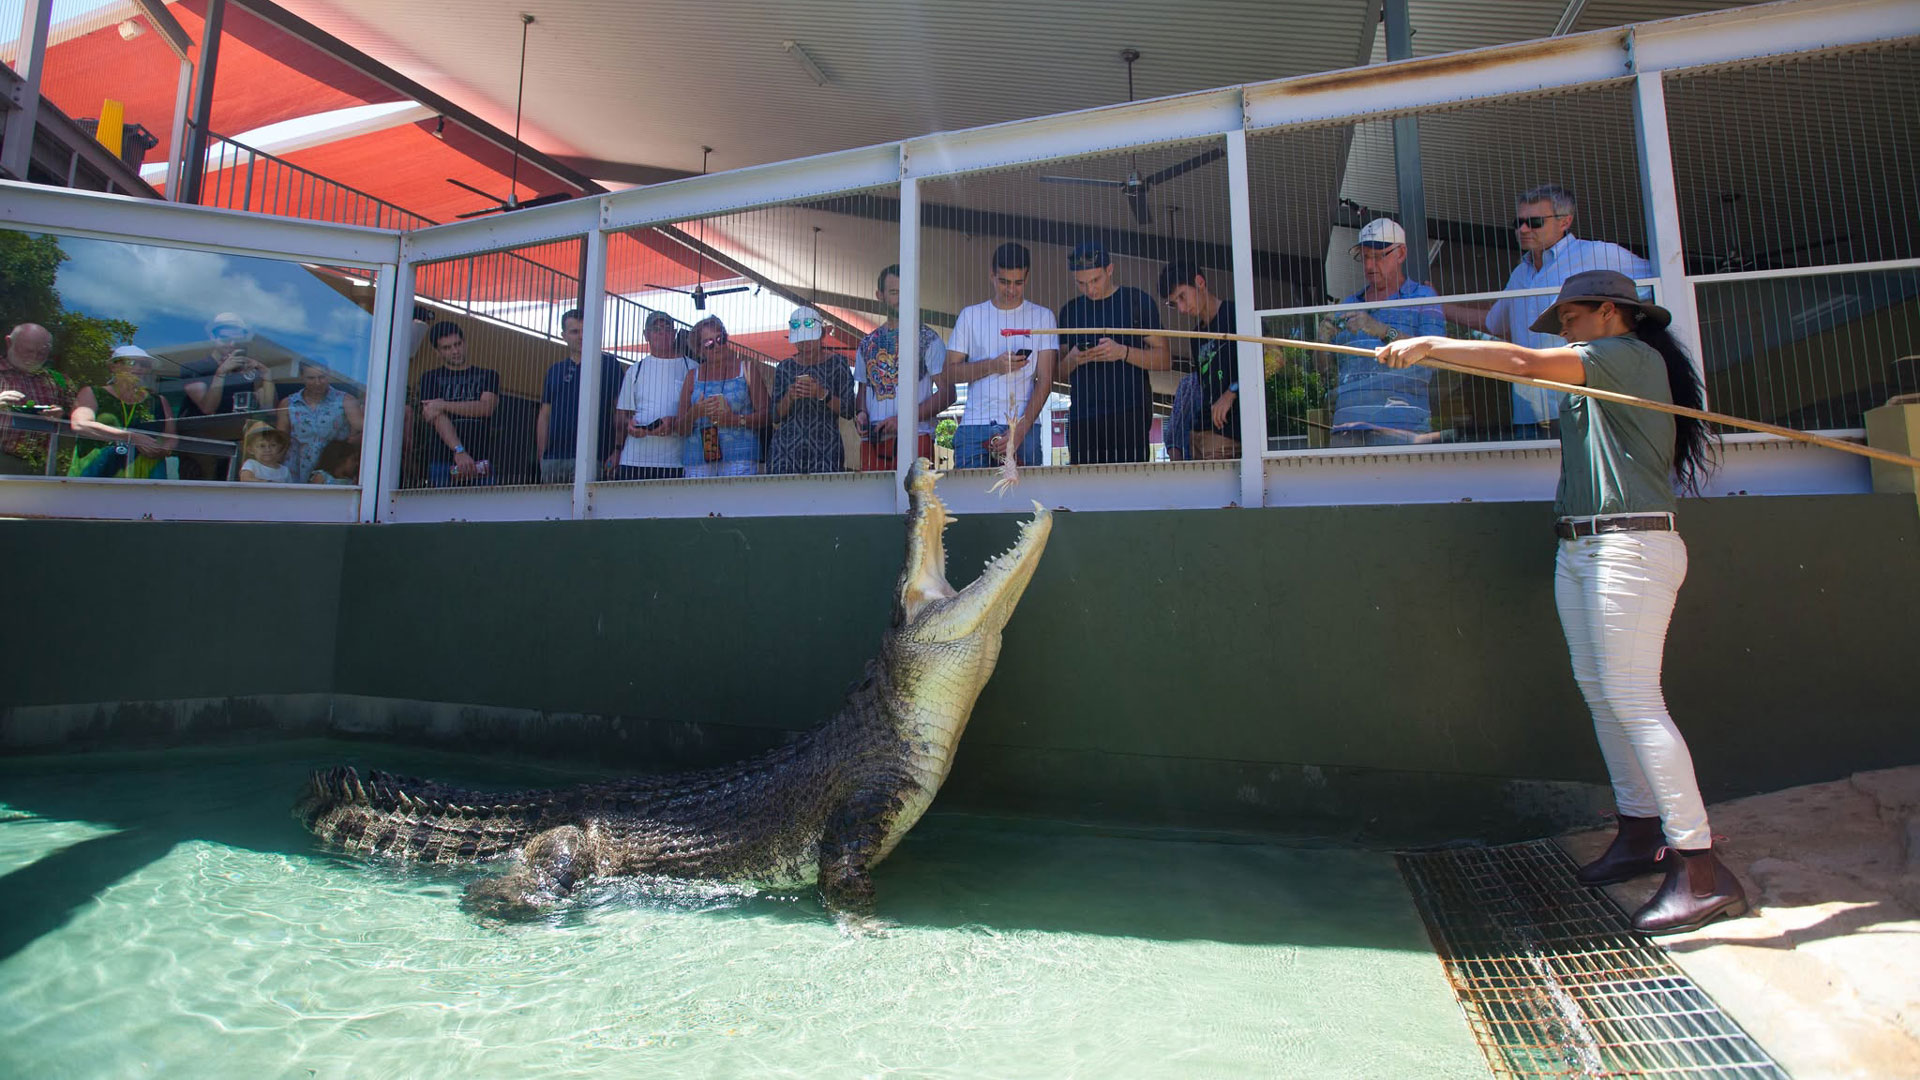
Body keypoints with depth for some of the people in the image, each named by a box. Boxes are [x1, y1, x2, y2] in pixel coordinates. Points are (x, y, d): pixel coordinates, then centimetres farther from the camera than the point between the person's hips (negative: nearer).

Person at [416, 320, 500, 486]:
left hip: (480, 462, 1)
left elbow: (486, 408, -1)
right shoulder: (431, 378, 13)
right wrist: (459, 451, -18)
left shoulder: (488, 375, 17)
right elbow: (438, 418, -3)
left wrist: (444, 405, -6)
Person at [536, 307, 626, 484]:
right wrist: (541, 457, 7)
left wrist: (618, 449, -10)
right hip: (553, 457, 4)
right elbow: (544, 416, 15)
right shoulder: (555, 370, 16)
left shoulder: (609, 364, 4)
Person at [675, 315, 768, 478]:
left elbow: (766, 414, 2)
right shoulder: (693, 376, 17)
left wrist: (737, 419, -14)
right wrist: (696, 412, -8)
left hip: (739, 456, -2)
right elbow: (680, 428, 13)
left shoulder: (747, 369, 11)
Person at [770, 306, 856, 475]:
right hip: (786, 448, 2)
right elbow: (776, 416, 10)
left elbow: (849, 411, -2)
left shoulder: (836, 366, 5)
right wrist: (789, 397, -9)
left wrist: (823, 394, -15)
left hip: (825, 449, -2)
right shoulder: (784, 368, 13)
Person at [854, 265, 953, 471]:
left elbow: (947, 392, -2)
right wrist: (861, 413, 1)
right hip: (872, 439, 4)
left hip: (914, 437, -3)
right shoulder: (867, 343, 19)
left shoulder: (927, 338, 5)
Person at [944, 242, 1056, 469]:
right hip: (974, 426, 1)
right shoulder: (971, 315, 13)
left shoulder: (1042, 317, 9)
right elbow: (948, 374, 7)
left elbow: (1045, 381, 1)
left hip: (1023, 427, 0)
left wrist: (1020, 430, -11)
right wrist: (992, 366, -9)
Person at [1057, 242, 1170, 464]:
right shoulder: (1070, 311, 17)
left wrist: (1123, 352, -13)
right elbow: (1060, 373, 18)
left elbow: (1165, 359, 2)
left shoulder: (1136, 301, 6)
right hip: (1081, 418, 3)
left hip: (1129, 414, -3)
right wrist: (1072, 359, -5)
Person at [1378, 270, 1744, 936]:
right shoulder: (1595, 375, 24)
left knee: (1630, 697, -13)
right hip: (1578, 549, 10)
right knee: (1597, 688, 11)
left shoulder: (1632, 355, -7)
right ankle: (1643, 835, 22)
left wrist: (1430, 345, -17)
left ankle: (1702, 870, -7)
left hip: (1630, 546, -10)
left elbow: (1526, 362, -17)